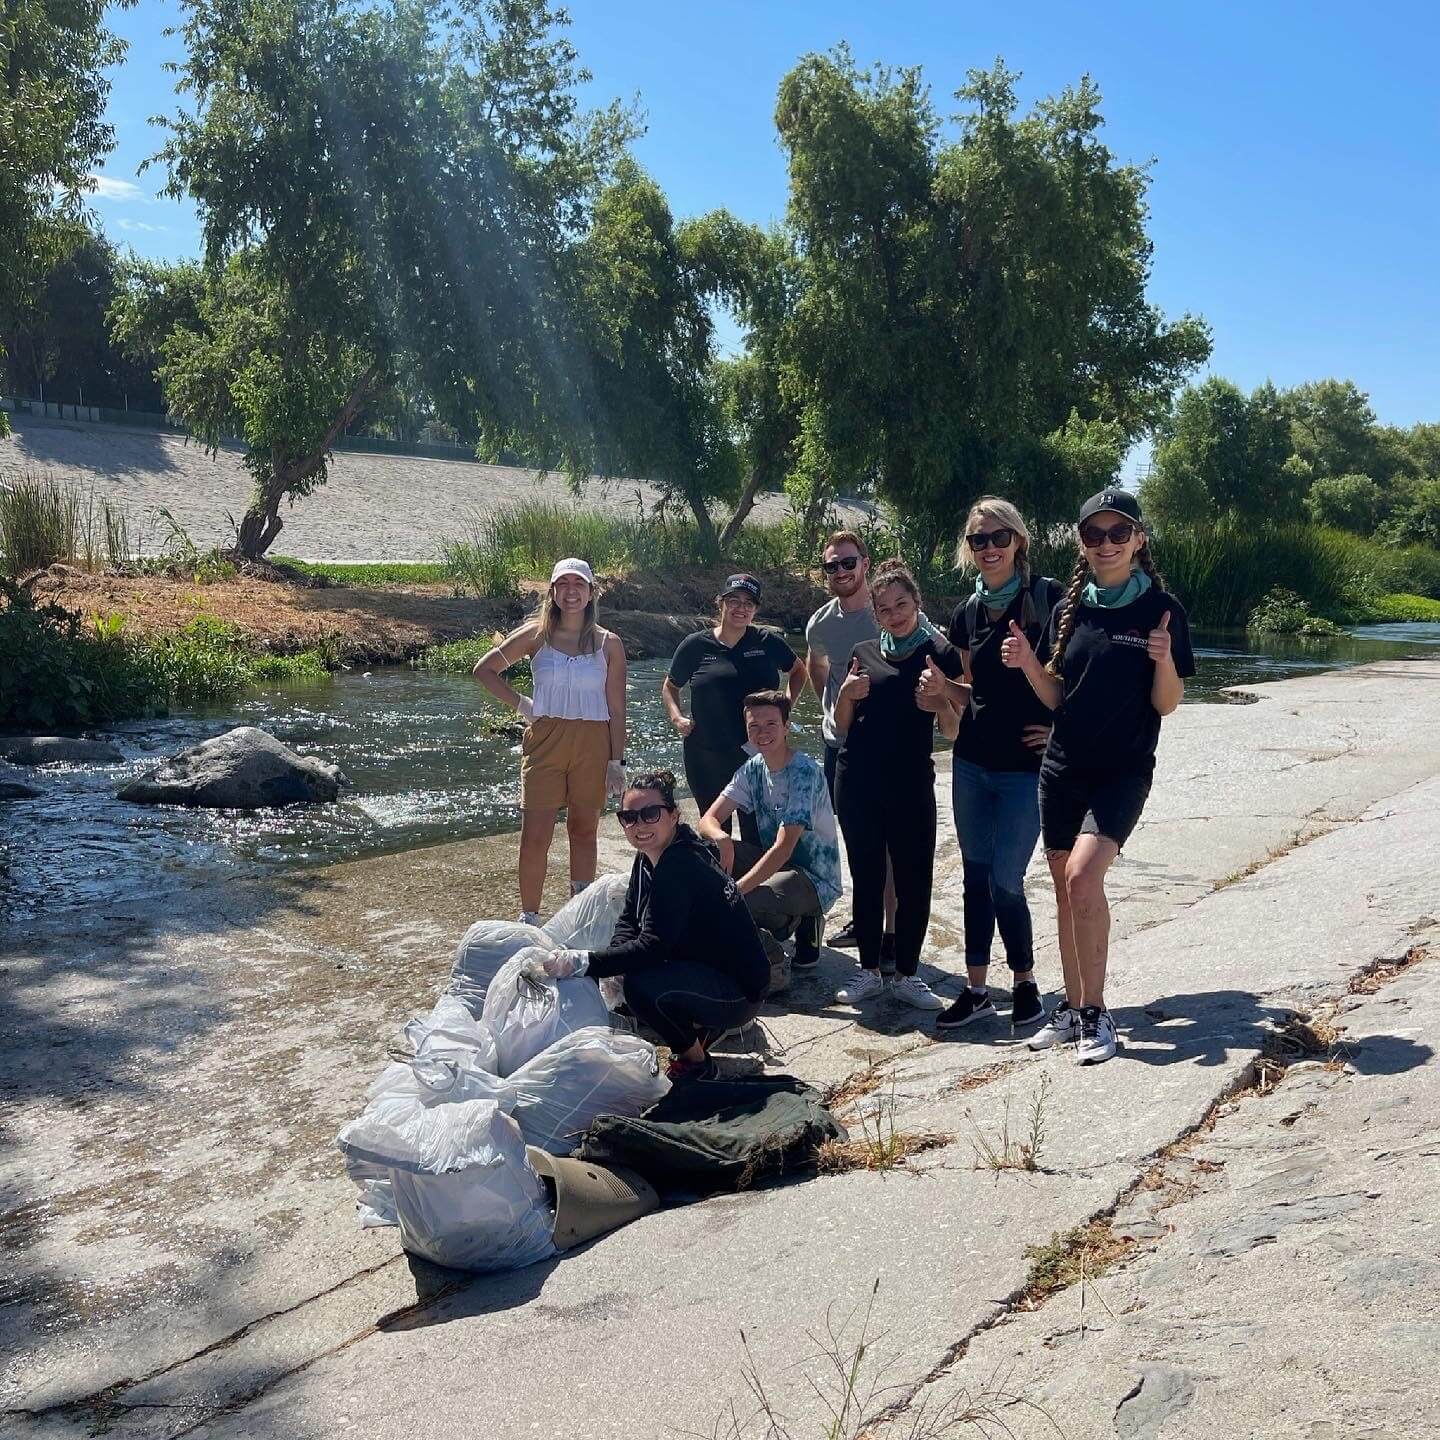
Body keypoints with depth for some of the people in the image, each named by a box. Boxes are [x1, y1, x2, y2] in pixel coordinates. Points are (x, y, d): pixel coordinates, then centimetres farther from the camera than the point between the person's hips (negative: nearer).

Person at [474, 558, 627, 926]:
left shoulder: (608, 644, 2)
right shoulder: (536, 635, 1)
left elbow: (616, 709, 3)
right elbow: (484, 669, 8)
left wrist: (617, 761, 0)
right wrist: (520, 705, 1)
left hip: (592, 745, 1)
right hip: (545, 741, -1)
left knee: (583, 831, 11)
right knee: (535, 836, -3)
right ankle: (529, 919, 9)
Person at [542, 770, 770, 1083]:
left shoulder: (681, 866, -26)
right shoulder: (648, 859, 4)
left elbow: (653, 945, -32)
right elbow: (629, 922, 5)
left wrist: (582, 962, -35)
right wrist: (612, 967, -15)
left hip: (739, 992, -10)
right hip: (705, 971, 10)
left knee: (642, 986, -30)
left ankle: (696, 1063, -5)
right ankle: (702, 1027, 17)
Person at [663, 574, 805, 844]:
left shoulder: (768, 642, 2)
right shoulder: (695, 645, 0)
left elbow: (798, 671, 19)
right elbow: (670, 686, 15)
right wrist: (676, 717, -1)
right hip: (706, 756, 0)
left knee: (756, 832, 3)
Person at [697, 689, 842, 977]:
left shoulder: (804, 773, -22)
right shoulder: (753, 768, 1)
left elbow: (784, 848, -29)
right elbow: (709, 819, -3)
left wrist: (735, 890, -35)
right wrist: (721, 839, -28)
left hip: (815, 878, -7)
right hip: (773, 864, 7)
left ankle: (804, 922, 0)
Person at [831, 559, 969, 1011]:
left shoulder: (939, 655, 1)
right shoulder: (864, 653, 9)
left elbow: (952, 732, 2)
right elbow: (842, 725, 13)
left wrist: (941, 703, -19)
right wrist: (846, 694, -7)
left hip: (911, 783, -2)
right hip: (858, 782, 2)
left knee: (914, 880, -1)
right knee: (866, 877, 7)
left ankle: (906, 975, 14)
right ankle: (869, 971, 19)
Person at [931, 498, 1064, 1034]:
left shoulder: (1050, 598, -9)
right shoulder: (967, 614, 8)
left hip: (1026, 767, -5)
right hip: (971, 763, 5)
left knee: (1005, 882, -3)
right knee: (976, 878, 10)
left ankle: (1025, 982, 19)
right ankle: (976, 989, 20)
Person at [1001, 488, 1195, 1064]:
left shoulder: (1161, 609, -5)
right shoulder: (1069, 609, 7)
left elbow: (1167, 703, -5)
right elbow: (1055, 696, 9)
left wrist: (1164, 660, -24)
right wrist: (1028, 663, -9)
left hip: (1123, 769, -5)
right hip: (1063, 767, 5)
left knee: (1083, 876, -20)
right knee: (1066, 889, 7)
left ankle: (1095, 1012, -6)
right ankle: (1072, 1007, 21)